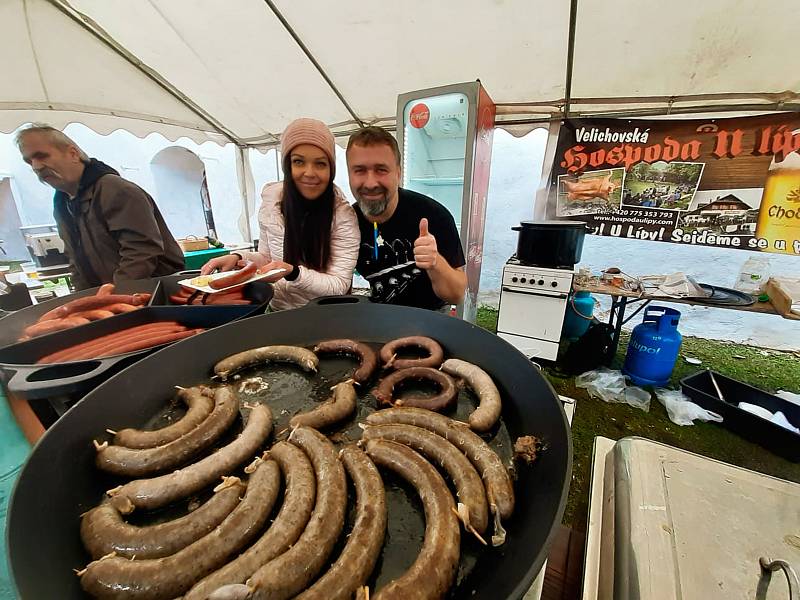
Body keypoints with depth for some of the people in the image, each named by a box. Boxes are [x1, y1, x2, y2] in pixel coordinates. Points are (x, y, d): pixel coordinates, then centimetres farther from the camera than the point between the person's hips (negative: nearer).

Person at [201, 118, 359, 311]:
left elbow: (340, 285, -18)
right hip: (276, 311, 3)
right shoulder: (271, 196, -3)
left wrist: (292, 272, -31)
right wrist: (238, 258, -10)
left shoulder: (342, 214, -17)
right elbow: (267, 257, 8)